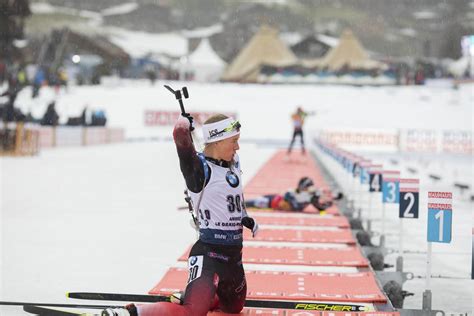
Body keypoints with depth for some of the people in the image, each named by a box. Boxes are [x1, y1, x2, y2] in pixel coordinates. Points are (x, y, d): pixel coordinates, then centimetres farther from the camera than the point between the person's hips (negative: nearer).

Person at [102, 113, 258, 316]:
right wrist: (185, 121, -11)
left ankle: (183, 298, 38)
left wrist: (244, 217, 34)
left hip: (233, 254, 9)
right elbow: (181, 134, -31)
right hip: (208, 253, -9)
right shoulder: (199, 167, -15)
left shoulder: (233, 163, 9)